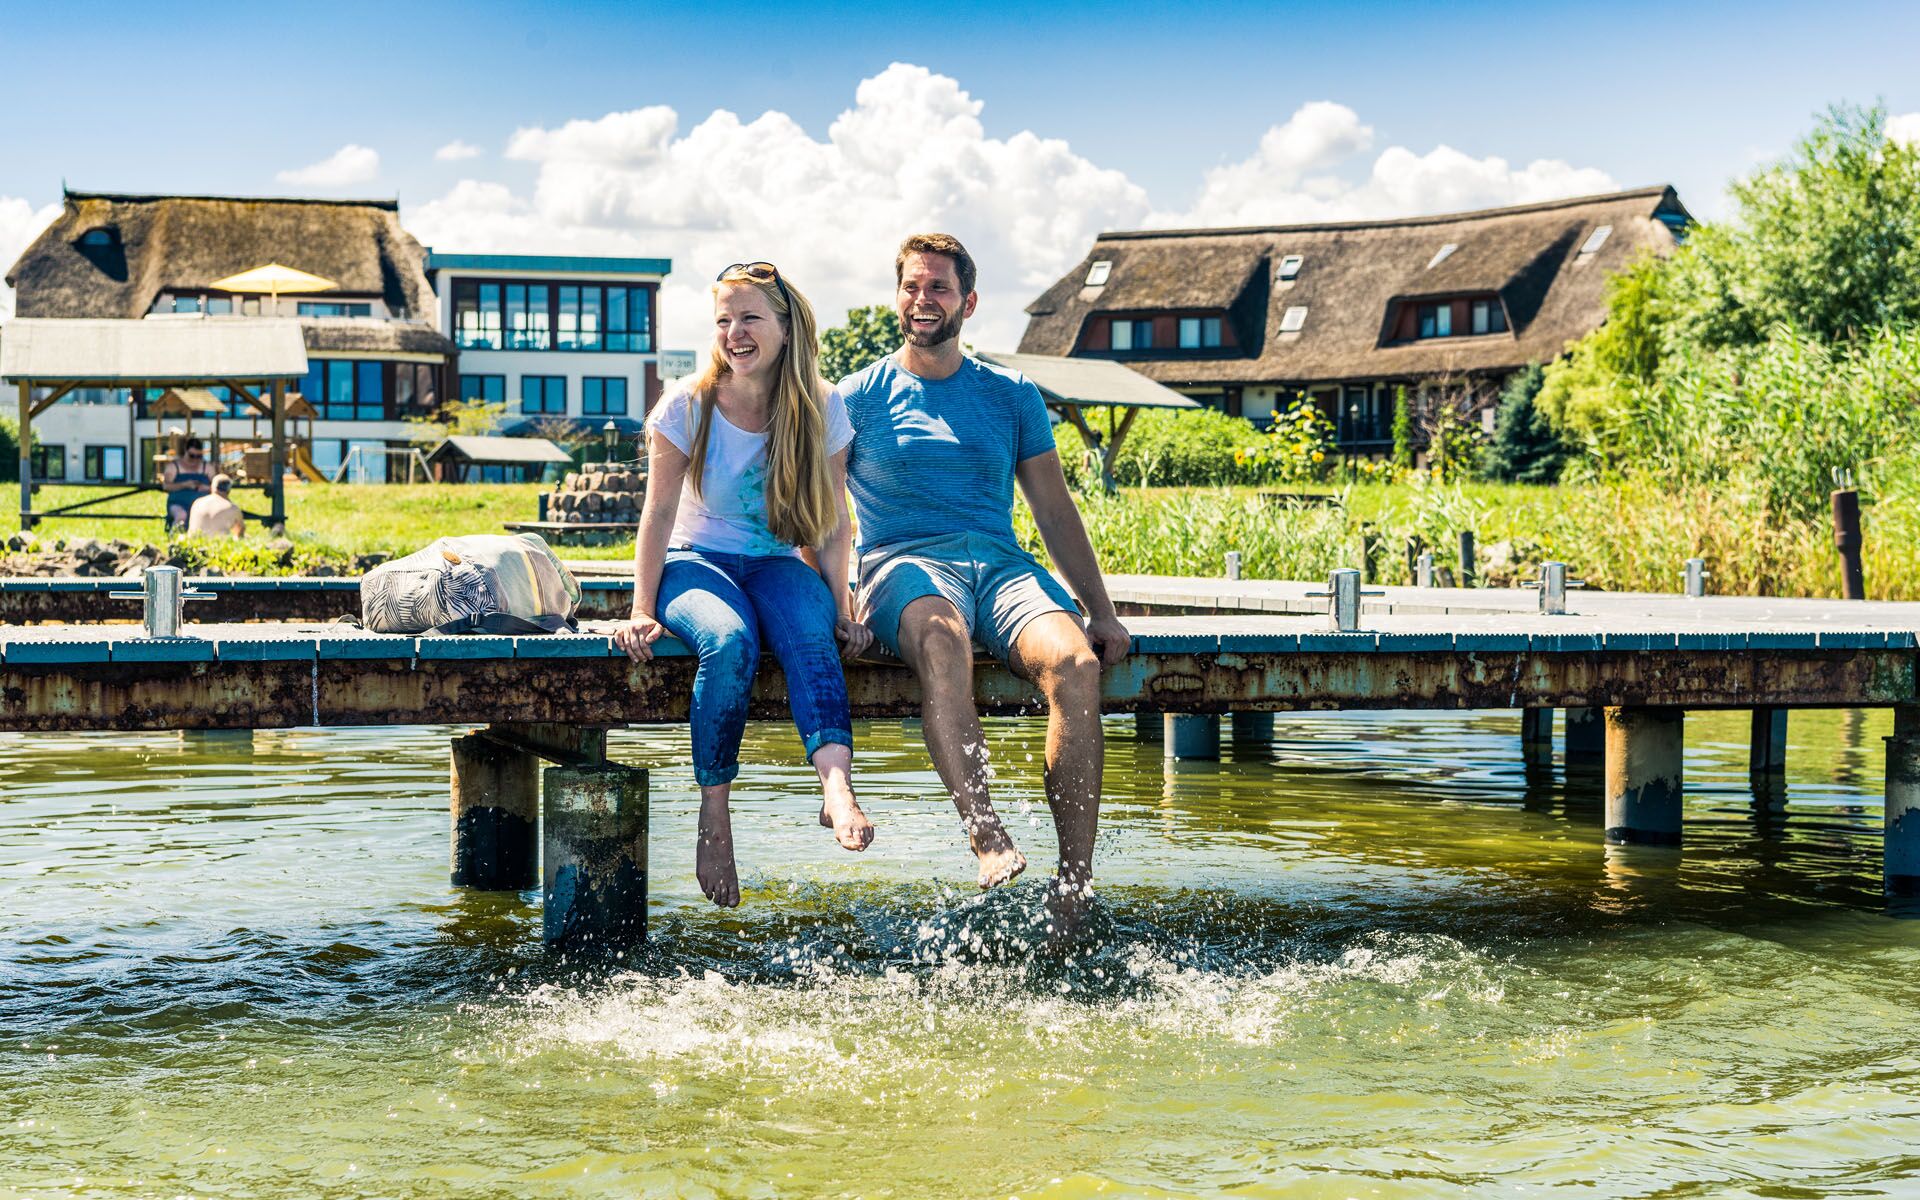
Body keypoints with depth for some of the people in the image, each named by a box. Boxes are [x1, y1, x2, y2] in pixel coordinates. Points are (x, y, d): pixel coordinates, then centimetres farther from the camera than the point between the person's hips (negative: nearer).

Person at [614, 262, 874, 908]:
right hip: (696, 561, -1)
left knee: (810, 634, -35)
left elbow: (832, 523, 4)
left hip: (778, 565, 2)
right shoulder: (688, 406, -5)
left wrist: (840, 605, -6)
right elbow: (658, 515, -4)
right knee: (730, 642, -37)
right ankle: (714, 817, -28)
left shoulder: (822, 410, -1)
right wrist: (642, 611, -9)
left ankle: (837, 787, -55)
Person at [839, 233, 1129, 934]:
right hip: (906, 565, -2)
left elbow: (1054, 509, 19)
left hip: (1002, 563, 2)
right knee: (941, 636, -41)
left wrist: (1101, 610, 9)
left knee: (1075, 662, -31)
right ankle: (988, 840, -51)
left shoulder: (1012, 396, 20)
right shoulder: (860, 397, 13)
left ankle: (1074, 884, -30)